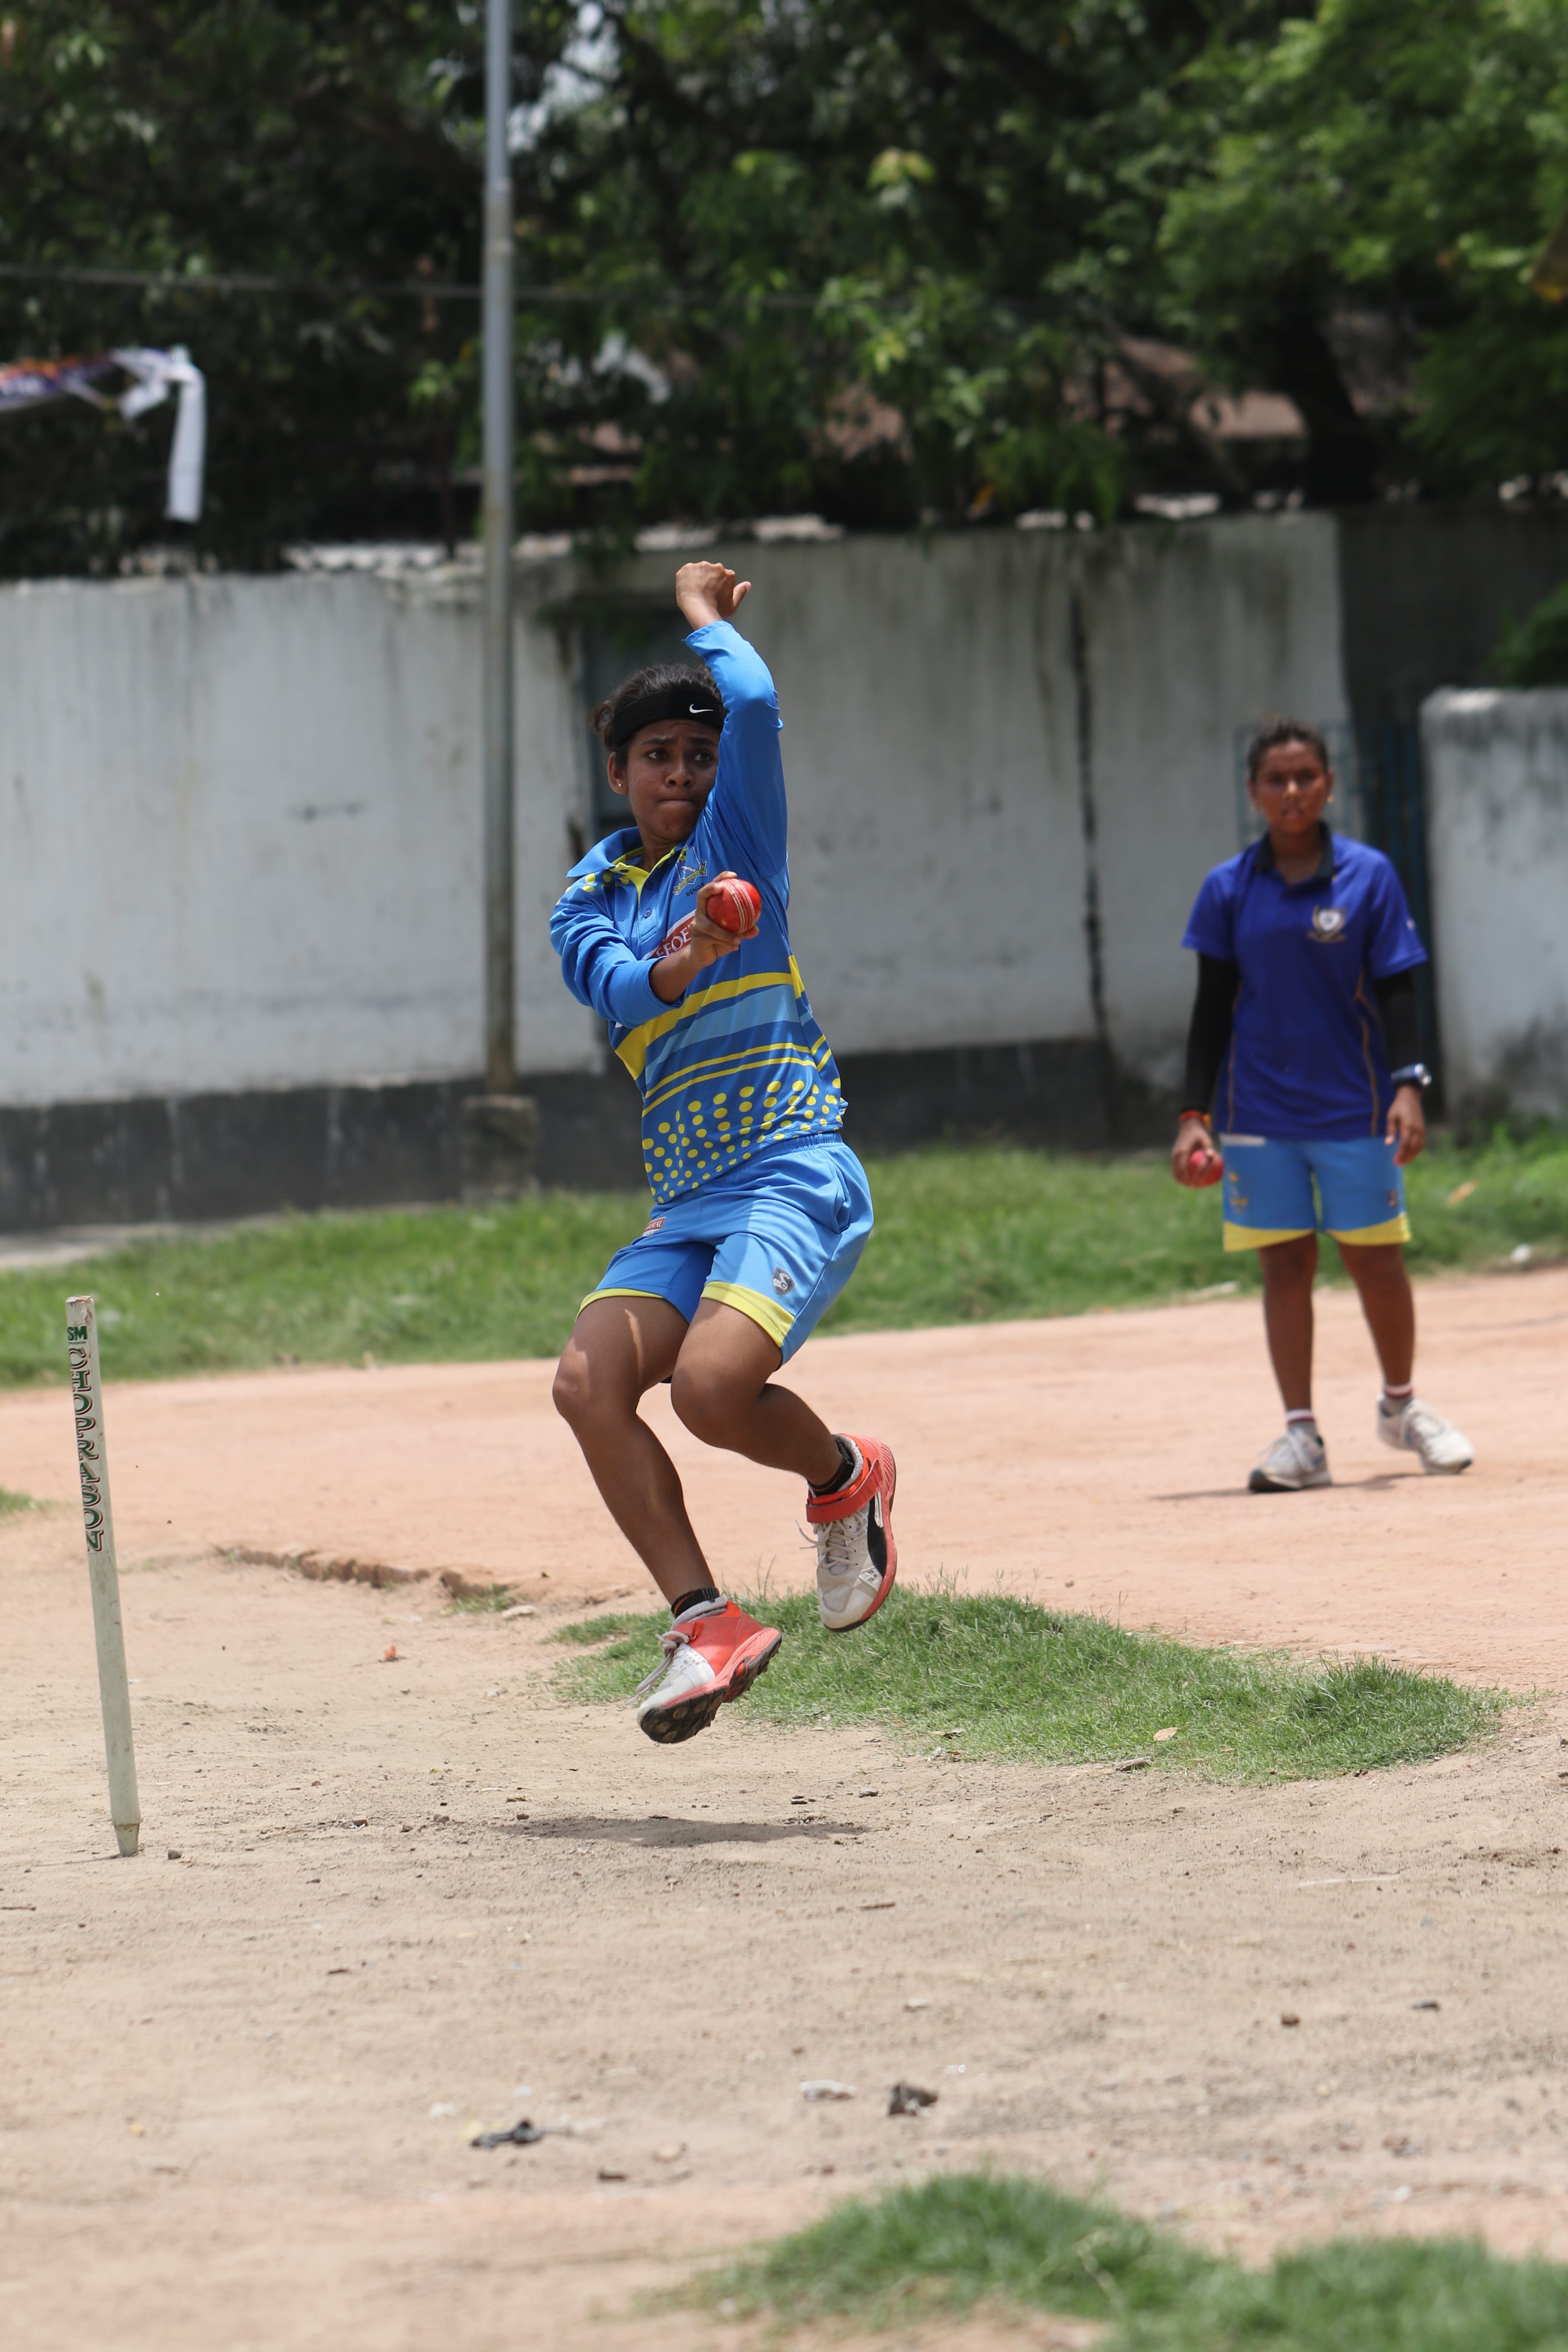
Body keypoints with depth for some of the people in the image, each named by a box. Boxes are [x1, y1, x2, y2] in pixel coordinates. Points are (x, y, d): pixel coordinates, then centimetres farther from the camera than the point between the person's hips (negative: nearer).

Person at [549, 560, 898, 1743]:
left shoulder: (735, 838, 5)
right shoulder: (589, 901, 15)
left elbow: (753, 700, -12)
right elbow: (615, 991, -7)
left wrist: (705, 615, 7)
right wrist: (677, 965, -28)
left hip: (794, 1172, -6)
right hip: (686, 1201, 6)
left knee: (712, 1385, -25)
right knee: (591, 1381, -15)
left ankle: (845, 1480, 6)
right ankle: (706, 1623, -12)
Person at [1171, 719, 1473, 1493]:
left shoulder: (1369, 876, -1)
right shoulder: (1229, 890, 2)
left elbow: (1396, 993, -1)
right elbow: (1213, 1007, 6)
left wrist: (1408, 1085, -13)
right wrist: (1193, 1115, 0)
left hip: (1354, 1106, -1)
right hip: (1260, 1111, 1)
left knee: (1375, 1259, 3)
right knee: (1284, 1263, 1)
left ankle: (1401, 1403, 25)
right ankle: (1302, 1436, 3)